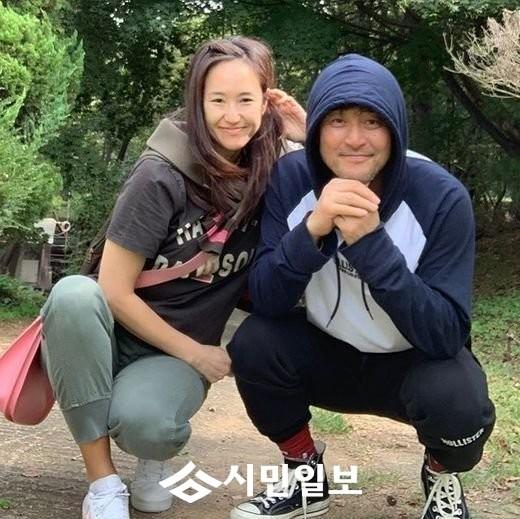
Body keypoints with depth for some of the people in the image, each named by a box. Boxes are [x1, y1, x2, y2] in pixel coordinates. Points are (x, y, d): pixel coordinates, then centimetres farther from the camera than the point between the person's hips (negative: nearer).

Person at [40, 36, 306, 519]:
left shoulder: (273, 173, -6)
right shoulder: (162, 175, -18)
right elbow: (114, 289, -17)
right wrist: (195, 352, -12)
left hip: (181, 353, 1)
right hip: (117, 333, -1)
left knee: (142, 420, -34)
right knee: (73, 294, -36)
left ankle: (157, 452, 6)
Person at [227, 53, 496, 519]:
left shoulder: (441, 197, -23)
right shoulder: (291, 178, -16)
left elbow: (446, 335, -28)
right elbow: (266, 300, -20)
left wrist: (371, 241, -39)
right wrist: (313, 228, -37)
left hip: (415, 362, -2)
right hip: (328, 354, 3)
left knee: (457, 399, -33)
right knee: (253, 343, -24)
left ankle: (442, 477, 6)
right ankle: (306, 476, 3)